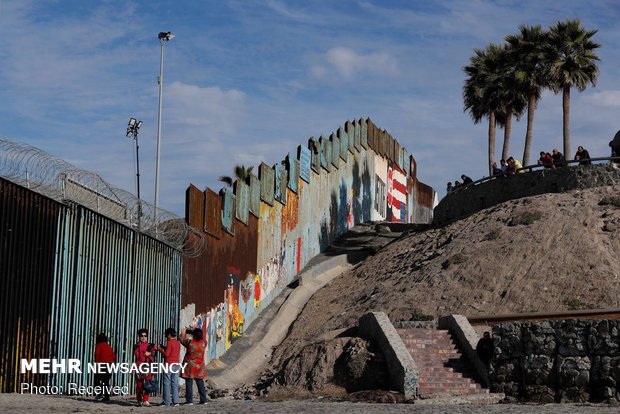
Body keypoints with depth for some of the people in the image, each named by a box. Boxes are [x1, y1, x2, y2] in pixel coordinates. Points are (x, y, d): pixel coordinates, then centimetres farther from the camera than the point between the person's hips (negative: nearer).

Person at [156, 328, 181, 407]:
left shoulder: (169, 342, -10)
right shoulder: (178, 343, 11)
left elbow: (166, 354, -13)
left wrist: (160, 349, 0)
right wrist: (164, 347, 20)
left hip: (169, 364, -6)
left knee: (167, 384, -1)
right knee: (175, 384, 7)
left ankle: (166, 402, -2)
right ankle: (175, 401, 2)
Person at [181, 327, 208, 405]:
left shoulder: (190, 342, -16)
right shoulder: (203, 343, -6)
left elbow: (182, 340, 3)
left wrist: (185, 333, 19)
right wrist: (198, 333, 25)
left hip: (190, 366, -4)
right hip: (200, 367, 4)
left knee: (189, 384, 1)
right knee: (200, 383, 12)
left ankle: (190, 401, -2)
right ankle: (203, 400, 13)